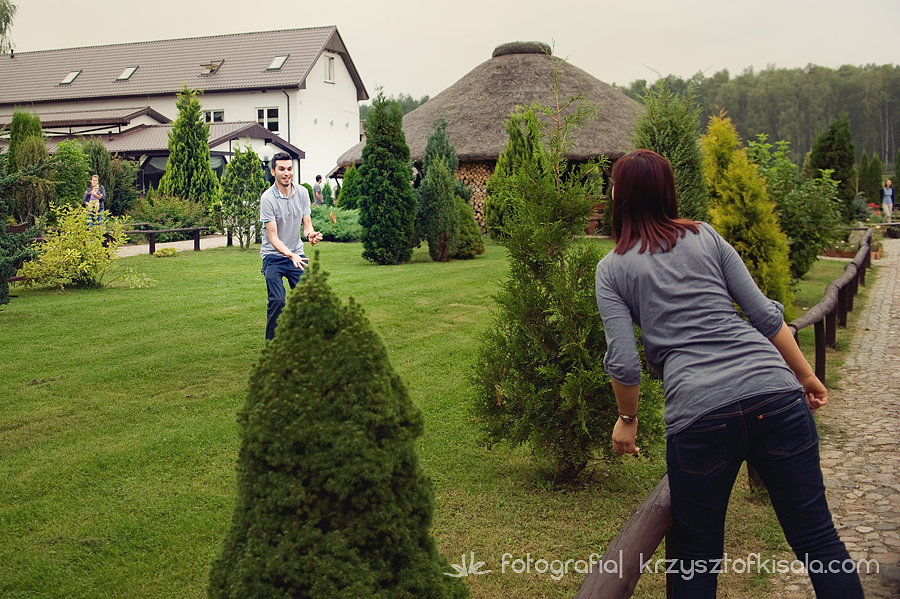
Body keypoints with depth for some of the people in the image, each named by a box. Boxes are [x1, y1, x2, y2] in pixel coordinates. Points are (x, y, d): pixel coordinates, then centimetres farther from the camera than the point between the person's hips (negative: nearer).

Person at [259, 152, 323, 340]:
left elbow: (306, 224, 1)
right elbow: (273, 237, -20)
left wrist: (310, 234, -25)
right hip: (273, 256, -4)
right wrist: (290, 255, -36)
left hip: (297, 255, 4)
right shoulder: (267, 198, -17)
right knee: (277, 301, -17)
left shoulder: (302, 193, -2)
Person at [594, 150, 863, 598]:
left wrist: (627, 418, 16)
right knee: (818, 540, 10)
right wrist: (806, 376, 20)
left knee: (696, 559, 14)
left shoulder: (612, 269, 8)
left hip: (700, 415, -2)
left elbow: (624, 363, -1)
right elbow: (765, 314, 10)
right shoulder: (706, 237, 14)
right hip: (774, 392, 2)